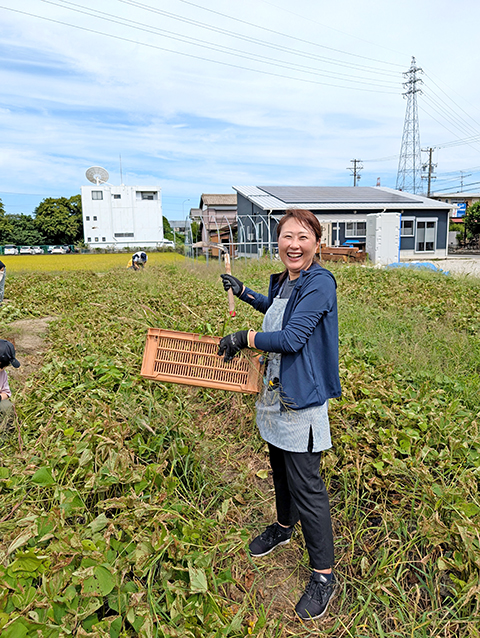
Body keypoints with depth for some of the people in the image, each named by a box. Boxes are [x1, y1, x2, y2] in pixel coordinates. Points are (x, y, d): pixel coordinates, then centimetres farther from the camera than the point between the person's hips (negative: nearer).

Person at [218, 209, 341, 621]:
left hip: (302, 399, -8)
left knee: (306, 485, 2)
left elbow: (291, 338, -26)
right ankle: (284, 527, 51)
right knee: (281, 470, 25)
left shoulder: (319, 284, -19)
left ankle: (324, 575, 23)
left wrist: (244, 338, -15)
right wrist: (243, 292, 25)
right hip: (276, 394, 9)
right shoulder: (283, 281, 7)